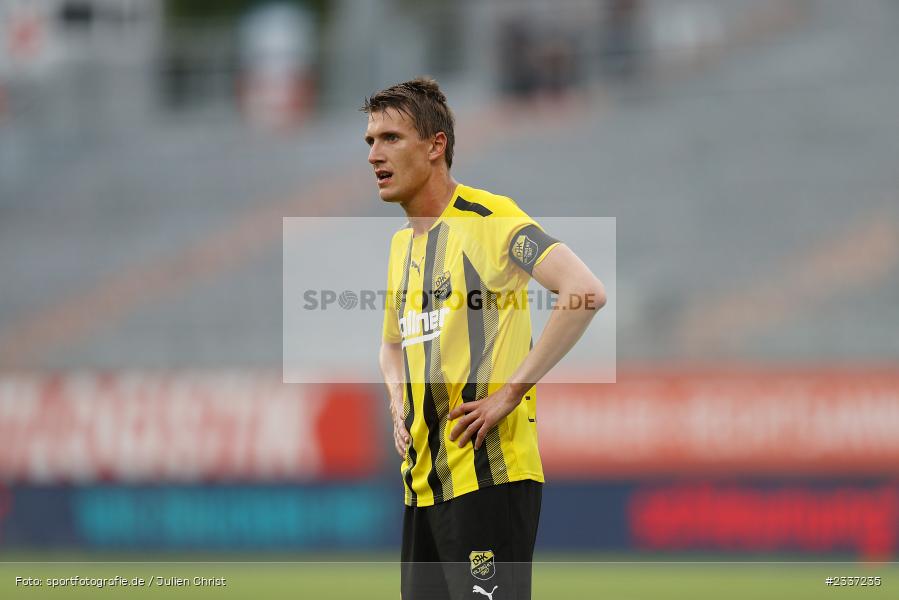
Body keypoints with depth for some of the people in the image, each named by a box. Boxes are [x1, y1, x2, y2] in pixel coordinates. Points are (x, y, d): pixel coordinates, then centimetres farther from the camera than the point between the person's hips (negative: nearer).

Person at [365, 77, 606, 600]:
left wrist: (512, 390, -21)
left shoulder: (488, 220, -9)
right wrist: (401, 410, 13)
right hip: (423, 479, 8)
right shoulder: (403, 244, 17)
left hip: (490, 473, -8)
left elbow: (587, 292, -22)